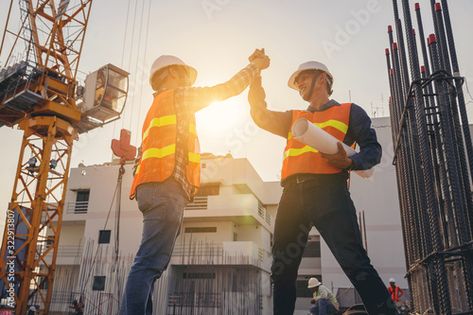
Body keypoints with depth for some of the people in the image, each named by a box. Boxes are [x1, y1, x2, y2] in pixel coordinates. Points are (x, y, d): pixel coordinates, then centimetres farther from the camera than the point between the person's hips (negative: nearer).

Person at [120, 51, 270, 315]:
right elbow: (228, 88, 9)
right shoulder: (177, 95, 8)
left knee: (150, 265, 3)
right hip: (166, 187, -9)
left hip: (157, 188, 9)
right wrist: (256, 65, 22)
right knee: (150, 264, -17)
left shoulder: (157, 107, 32)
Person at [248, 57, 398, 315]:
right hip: (292, 194, 5)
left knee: (354, 262, -17)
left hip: (328, 190, -5)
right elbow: (261, 116, 22)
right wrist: (256, 75, 20)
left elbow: (373, 149, 9)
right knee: (282, 269, 4)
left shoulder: (349, 111, 18)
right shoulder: (293, 117, 31)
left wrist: (349, 161, -12)